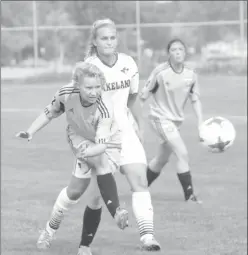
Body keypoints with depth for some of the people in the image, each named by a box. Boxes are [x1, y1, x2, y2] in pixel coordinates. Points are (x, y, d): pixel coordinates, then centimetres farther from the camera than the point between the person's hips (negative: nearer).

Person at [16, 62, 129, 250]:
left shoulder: (105, 108, -36)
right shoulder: (67, 94, -26)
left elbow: (102, 145, -39)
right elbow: (51, 112, -4)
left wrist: (90, 152, -58)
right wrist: (31, 132, -9)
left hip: (107, 142, -2)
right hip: (80, 138, 2)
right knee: (101, 162, -26)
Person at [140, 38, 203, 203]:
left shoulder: (191, 75, -4)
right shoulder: (160, 72, -17)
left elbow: (195, 99, 3)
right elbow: (144, 95, -10)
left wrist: (200, 122, -7)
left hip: (177, 120, 6)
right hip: (161, 118, -6)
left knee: (162, 159, 18)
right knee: (183, 154, -17)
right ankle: (189, 194, -10)